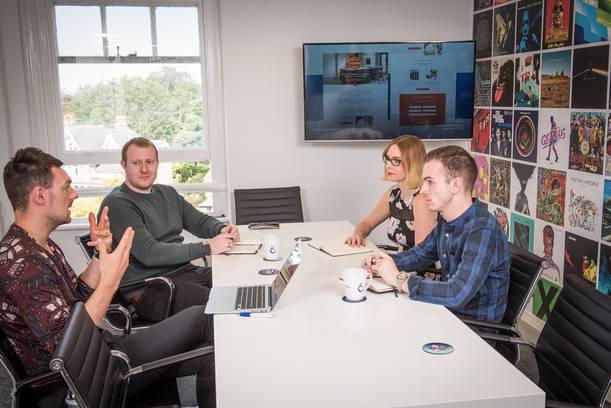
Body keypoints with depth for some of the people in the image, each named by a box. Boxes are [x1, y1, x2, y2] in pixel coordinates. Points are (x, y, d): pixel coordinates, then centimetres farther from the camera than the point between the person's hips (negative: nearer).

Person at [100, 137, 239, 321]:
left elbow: (201, 221, 21)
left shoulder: (168, 193, 18)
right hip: (147, 289, -8)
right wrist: (207, 248, -24)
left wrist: (223, 229, -5)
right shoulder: (116, 204, -10)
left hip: (185, 271, 8)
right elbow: (149, 253, -20)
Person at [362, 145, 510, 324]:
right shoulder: (447, 220, 2)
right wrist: (383, 263, -1)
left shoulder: (483, 230, -27)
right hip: (449, 314, 7)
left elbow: (457, 294, -35)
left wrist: (399, 279, -25)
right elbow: (420, 253, 18)